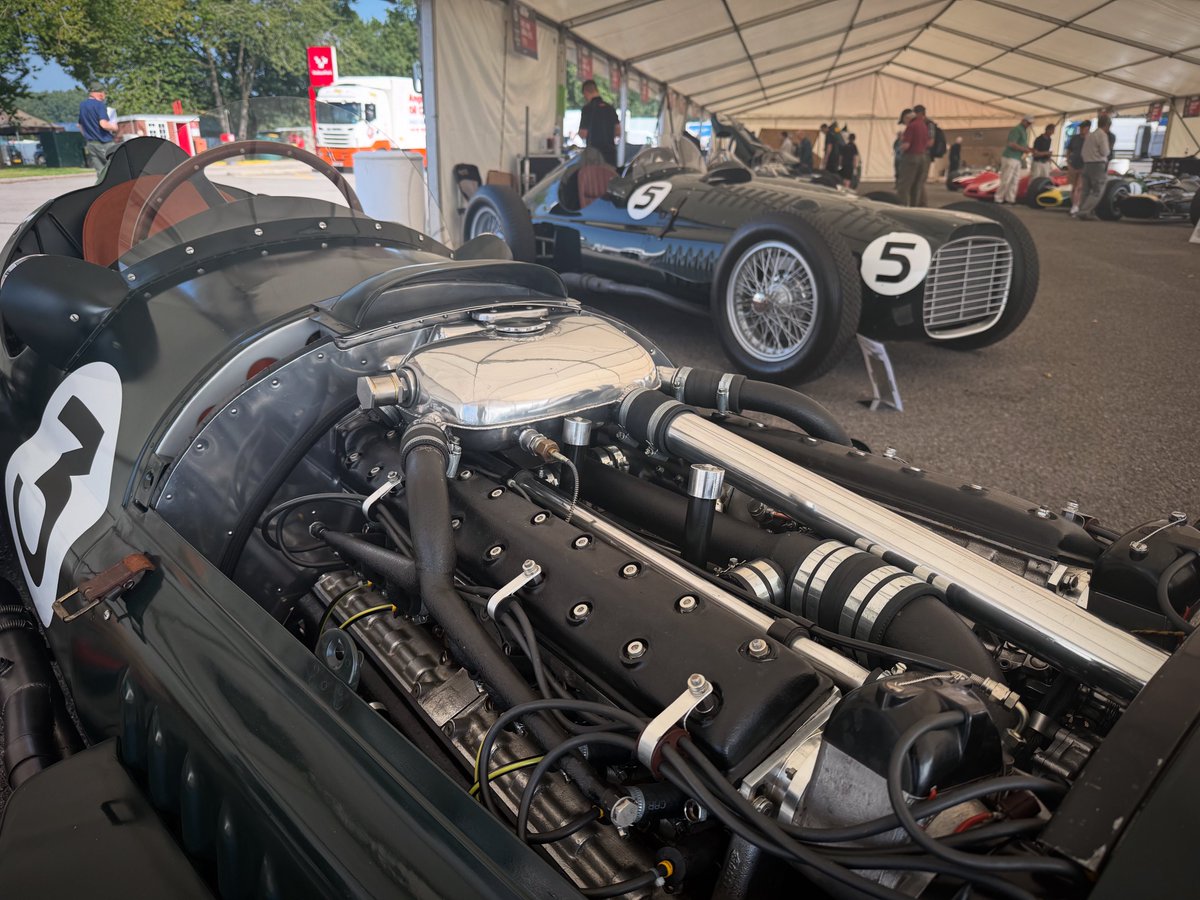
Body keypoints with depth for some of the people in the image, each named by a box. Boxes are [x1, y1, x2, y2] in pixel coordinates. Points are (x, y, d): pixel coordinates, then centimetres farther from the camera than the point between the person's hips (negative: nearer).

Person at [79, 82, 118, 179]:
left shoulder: (82, 105, 15)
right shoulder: (100, 105, -9)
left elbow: (80, 126, 21)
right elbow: (103, 124, -21)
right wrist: (113, 128, -3)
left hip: (89, 144, 7)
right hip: (104, 143, -7)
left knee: (101, 172, 7)